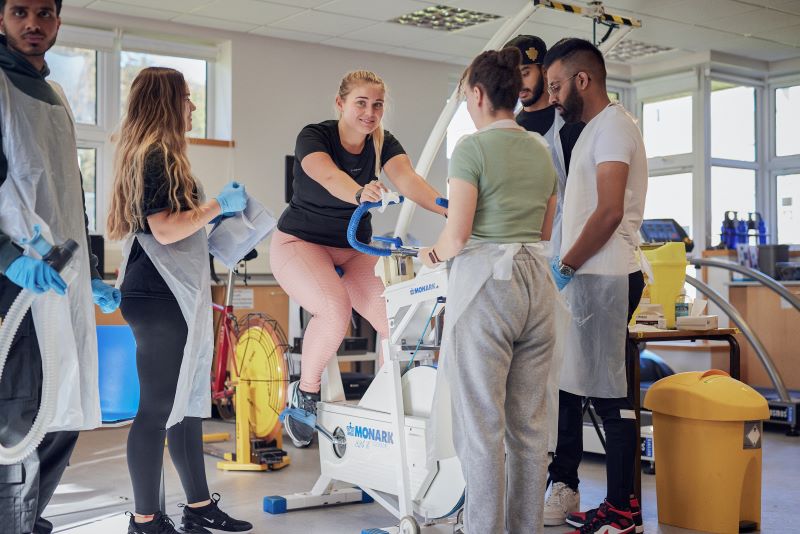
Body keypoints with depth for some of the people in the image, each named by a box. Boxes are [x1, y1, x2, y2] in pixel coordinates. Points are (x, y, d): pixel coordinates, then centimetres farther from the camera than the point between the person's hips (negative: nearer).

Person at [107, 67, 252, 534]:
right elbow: (165, 229, -21)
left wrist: (213, 220, 20)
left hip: (177, 297, 10)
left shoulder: (156, 156, 17)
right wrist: (219, 205, -10)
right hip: (160, 298, -10)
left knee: (188, 403, 14)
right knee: (159, 408, -3)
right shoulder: (158, 157, -13)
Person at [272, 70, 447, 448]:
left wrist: (448, 209, -44)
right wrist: (360, 194, -60)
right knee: (336, 309, -32)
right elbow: (330, 177, -38)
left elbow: (409, 180, -24)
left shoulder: (383, 144, -4)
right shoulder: (314, 136, -16)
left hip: (355, 249, 5)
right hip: (300, 243, -5)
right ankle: (305, 395, -9)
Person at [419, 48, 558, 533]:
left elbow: (457, 237, -14)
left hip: (485, 283, -7)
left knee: (482, 426, 0)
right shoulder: (541, 150, 12)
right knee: (530, 423, 13)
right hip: (536, 281, 7)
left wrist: (433, 254, 6)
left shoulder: (473, 148, -10)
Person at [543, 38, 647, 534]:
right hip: (587, 277, 10)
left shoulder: (613, 126, -10)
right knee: (565, 385, 14)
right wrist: (566, 267, 15)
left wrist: (565, 266, -13)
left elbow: (609, 213, -19)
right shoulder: (593, 130, 20)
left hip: (605, 278, -10)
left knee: (611, 395, -4)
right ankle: (562, 488, 23)